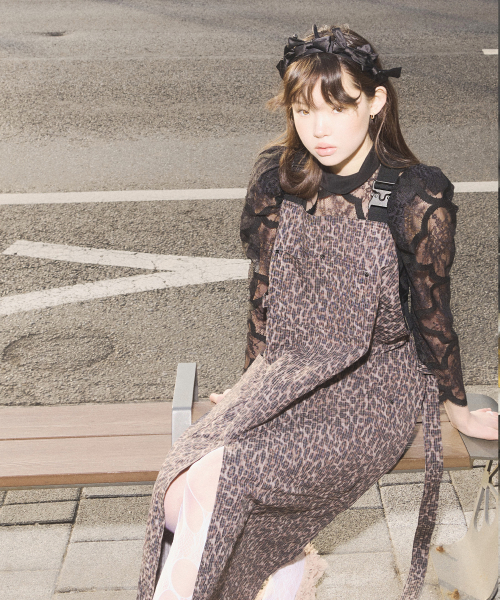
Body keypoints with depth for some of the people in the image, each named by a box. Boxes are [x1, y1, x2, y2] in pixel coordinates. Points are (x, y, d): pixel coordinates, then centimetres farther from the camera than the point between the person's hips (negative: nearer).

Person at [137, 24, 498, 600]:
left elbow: (431, 317, -2)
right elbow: (264, 293, 8)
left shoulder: (419, 198, -14)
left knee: (214, 481, -25)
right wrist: (252, 388, 16)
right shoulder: (276, 175, -2)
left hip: (373, 390, -4)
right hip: (287, 376, 5)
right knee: (176, 500, -18)